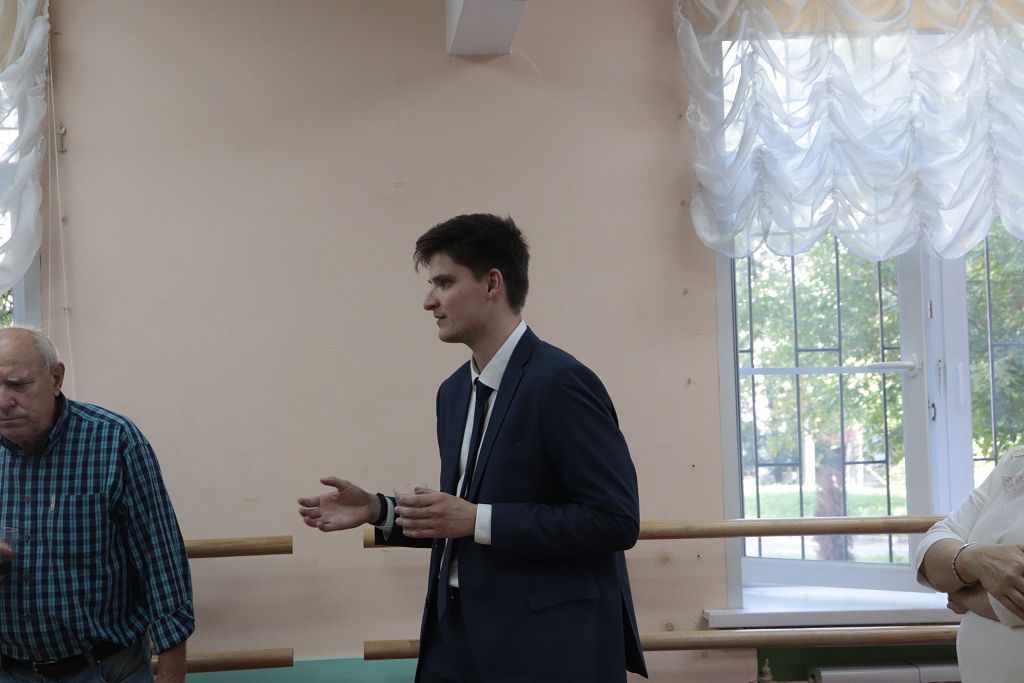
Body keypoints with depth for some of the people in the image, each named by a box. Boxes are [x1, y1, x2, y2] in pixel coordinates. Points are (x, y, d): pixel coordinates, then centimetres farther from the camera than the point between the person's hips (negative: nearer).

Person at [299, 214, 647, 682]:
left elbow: (615, 519, -20)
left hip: (547, 645, -7)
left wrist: (477, 520, -21)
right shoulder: (454, 391, 11)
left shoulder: (561, 382, -15)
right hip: (458, 634, 7)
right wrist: (378, 511, 4)